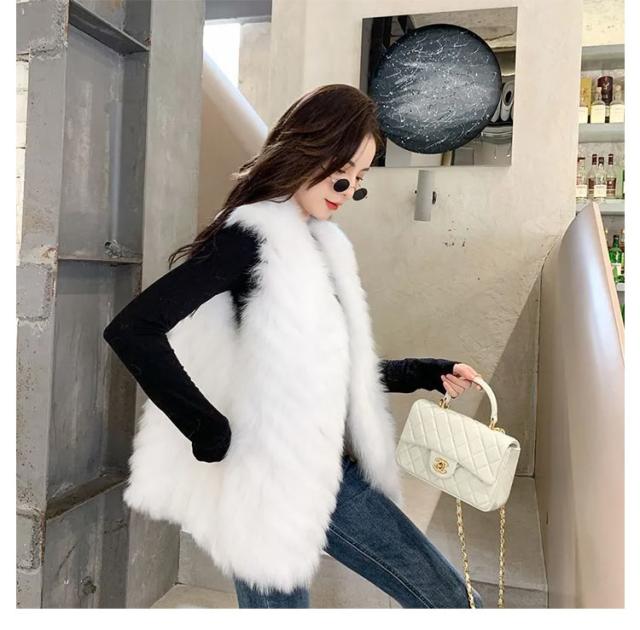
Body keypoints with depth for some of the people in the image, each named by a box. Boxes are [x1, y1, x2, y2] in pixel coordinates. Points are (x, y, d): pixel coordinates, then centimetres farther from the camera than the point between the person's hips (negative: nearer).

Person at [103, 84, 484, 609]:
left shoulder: (324, 245, 12)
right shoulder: (251, 237, -14)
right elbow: (132, 330, -22)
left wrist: (425, 374, 9)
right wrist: (212, 435, -19)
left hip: (333, 470, 9)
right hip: (274, 479, -8)